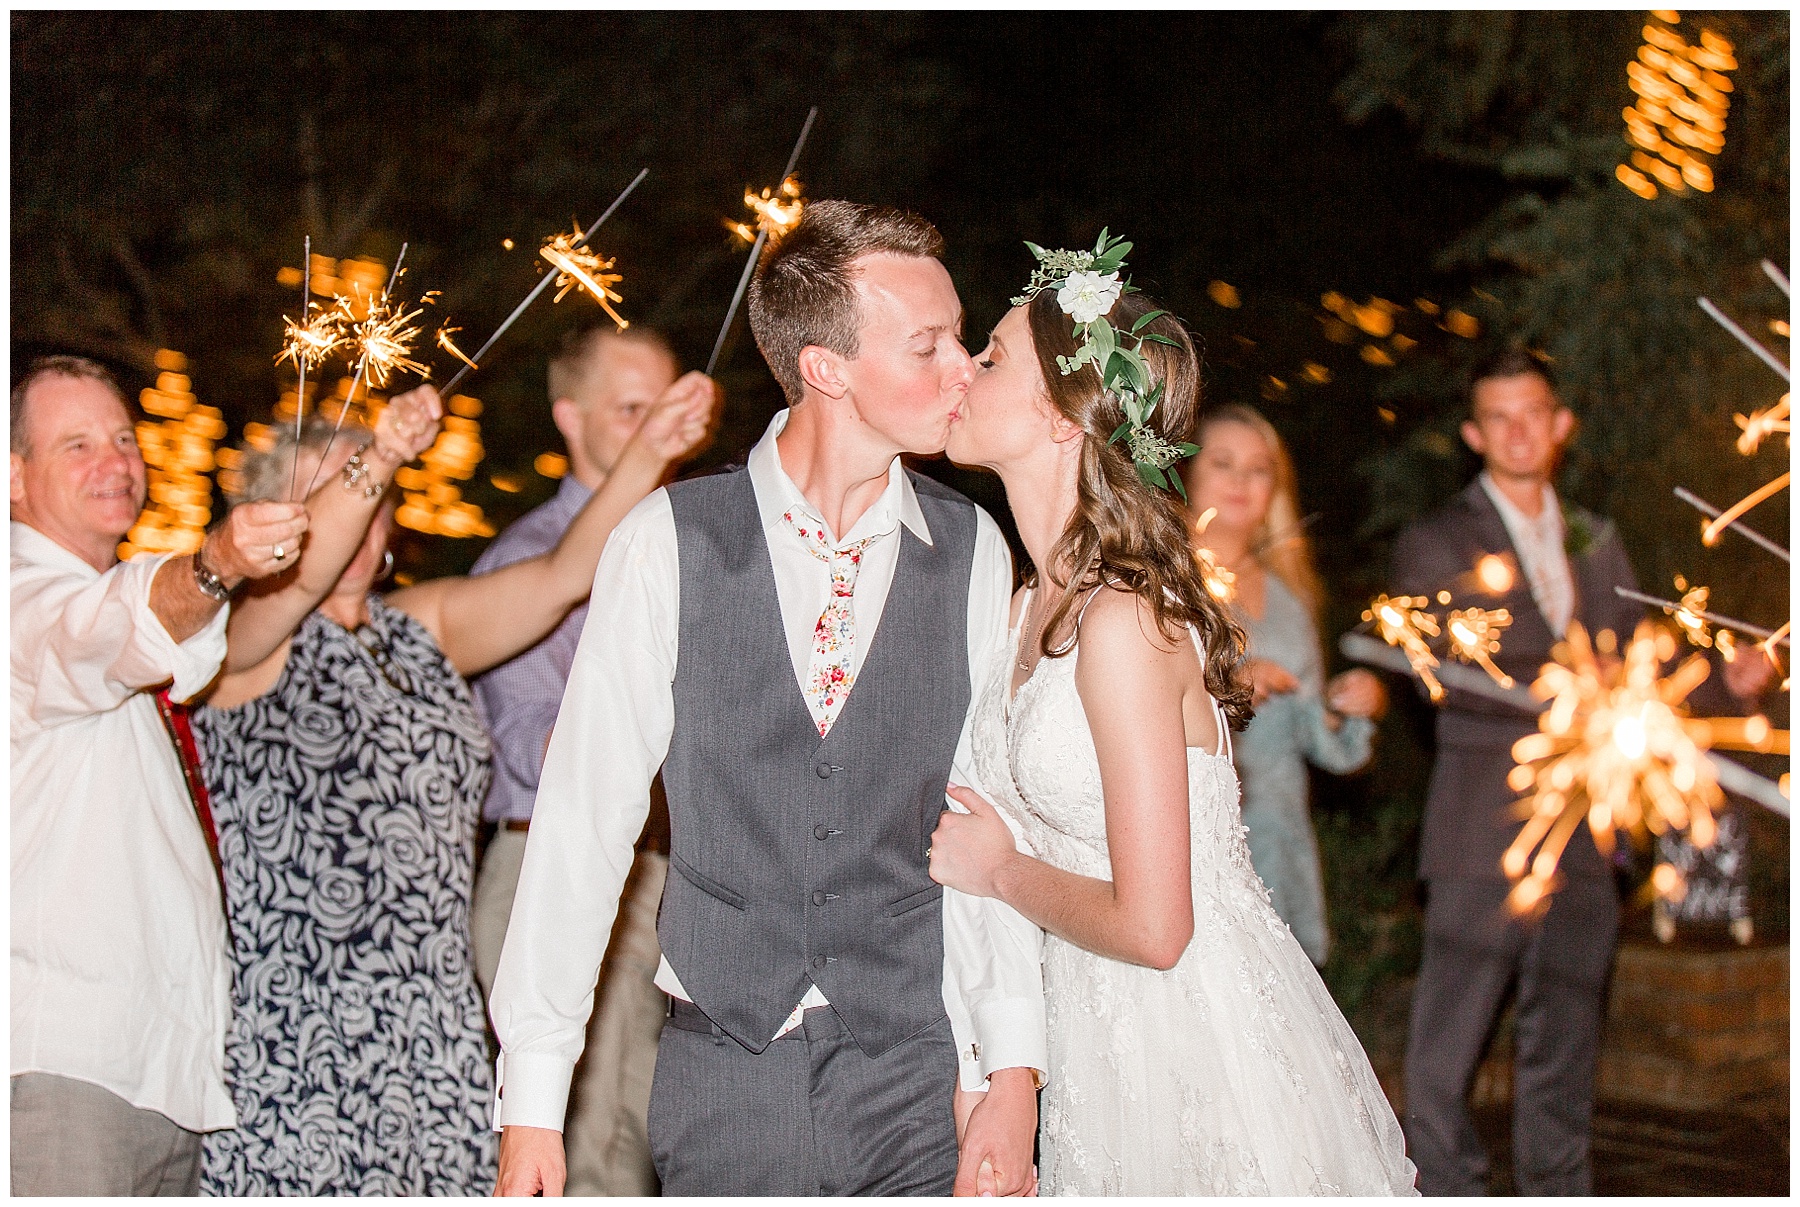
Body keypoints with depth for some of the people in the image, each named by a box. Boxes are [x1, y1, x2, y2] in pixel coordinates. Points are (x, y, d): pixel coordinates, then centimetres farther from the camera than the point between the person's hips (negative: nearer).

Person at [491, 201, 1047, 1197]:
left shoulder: (971, 554, 1)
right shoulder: (667, 543, -5)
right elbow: (583, 816, -3)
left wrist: (1012, 1073, -8)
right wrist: (532, 1098, -4)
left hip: (916, 1073, 1)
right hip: (723, 1071, -1)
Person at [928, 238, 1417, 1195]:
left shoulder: (1125, 622, -22)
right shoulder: (1033, 607, 5)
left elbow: (1150, 926, -24)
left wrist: (1000, 871, -9)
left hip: (1206, 1049, -8)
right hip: (1101, 1033, 8)